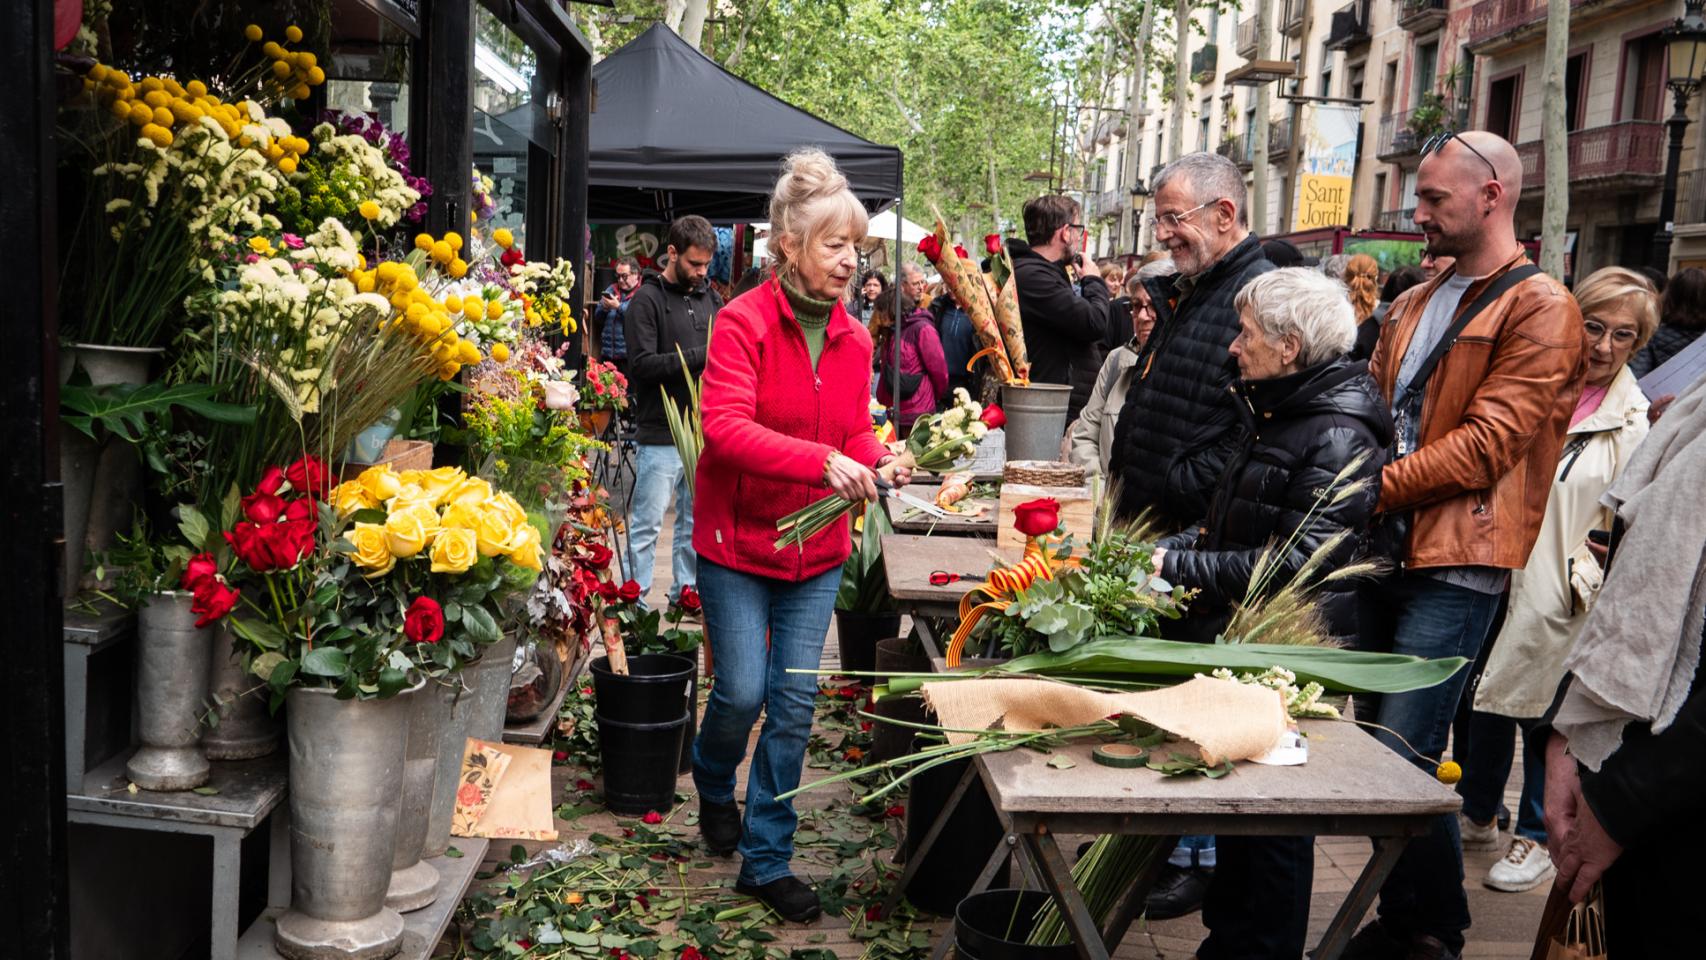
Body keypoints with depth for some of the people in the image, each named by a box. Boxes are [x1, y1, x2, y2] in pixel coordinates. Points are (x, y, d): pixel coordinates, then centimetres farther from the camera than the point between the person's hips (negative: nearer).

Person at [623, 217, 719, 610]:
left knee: (696, 520, 14)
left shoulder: (710, 298, 13)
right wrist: (700, 356, -20)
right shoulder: (647, 300, -6)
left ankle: (684, 594, 25)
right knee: (647, 524, -1)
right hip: (660, 435, -6)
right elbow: (642, 364, -15)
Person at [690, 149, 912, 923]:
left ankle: (766, 860, 18)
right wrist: (821, 461, -36)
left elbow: (855, 432, 10)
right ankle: (713, 784, 34)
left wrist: (877, 460, -13)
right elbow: (725, 426, -26)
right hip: (737, 539, -4)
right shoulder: (743, 322, -15)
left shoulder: (854, 339, 4)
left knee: (795, 703, 4)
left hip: (817, 546, 5)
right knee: (743, 692, -3)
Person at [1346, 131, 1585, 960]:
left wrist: (1372, 487, -16)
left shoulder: (1540, 308, -7)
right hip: (1385, 549, 8)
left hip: (1455, 563, -8)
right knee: (1377, 745, 12)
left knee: (1404, 753, -9)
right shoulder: (1414, 306, 18)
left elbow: (1488, 442, -16)